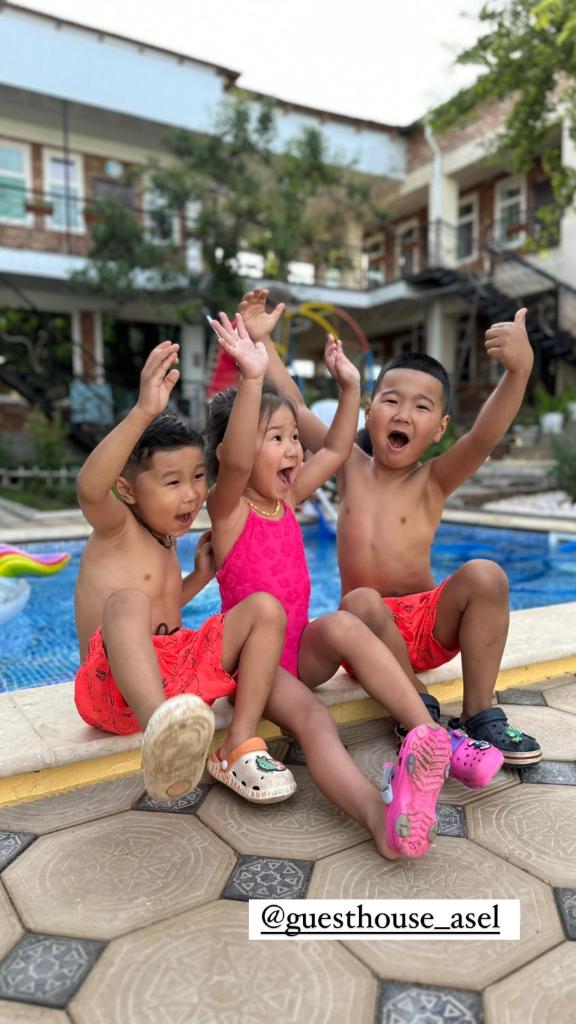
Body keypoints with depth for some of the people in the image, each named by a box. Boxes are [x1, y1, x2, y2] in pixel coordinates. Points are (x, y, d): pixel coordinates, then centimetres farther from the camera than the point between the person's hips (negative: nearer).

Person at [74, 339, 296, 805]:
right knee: (127, 600, -37)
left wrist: (200, 576, 14)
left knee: (265, 607, -10)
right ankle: (162, 728, -65)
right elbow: (91, 487, -31)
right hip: (114, 689, -6)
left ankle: (242, 745, -20)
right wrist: (144, 412, -41)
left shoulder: (164, 540, 17)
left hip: (179, 670, 7)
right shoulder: (117, 528, -6)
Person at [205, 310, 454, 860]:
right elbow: (234, 462, -35)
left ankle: (429, 733, -34)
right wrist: (252, 379, -45)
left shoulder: (288, 497, 7)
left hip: (302, 649, 6)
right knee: (309, 717, -33)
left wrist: (349, 387, 9)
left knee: (344, 625, -27)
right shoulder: (228, 508, -12)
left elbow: (335, 449, 16)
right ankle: (380, 817, -56)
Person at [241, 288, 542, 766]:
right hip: (371, 627, 0)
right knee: (361, 602, -34)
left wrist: (519, 369, -38)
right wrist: (263, 342, 1)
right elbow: (295, 409, 4)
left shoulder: (434, 480, -3)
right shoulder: (351, 466, 4)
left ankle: (479, 713, -16)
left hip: (429, 623, 0)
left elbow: (485, 436, -22)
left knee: (485, 575, -26)